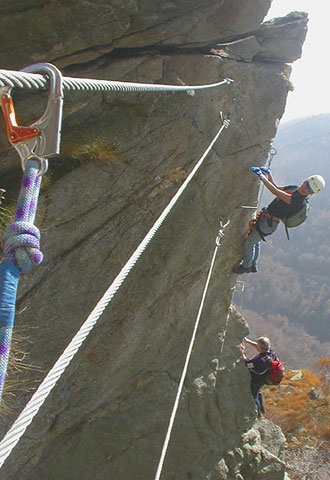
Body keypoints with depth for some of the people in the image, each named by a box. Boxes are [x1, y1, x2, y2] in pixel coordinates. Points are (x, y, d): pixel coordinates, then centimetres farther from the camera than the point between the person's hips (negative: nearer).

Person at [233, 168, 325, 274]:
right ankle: (253, 265, 45)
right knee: (255, 241, 26)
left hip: (267, 223, -9)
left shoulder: (298, 200, -31)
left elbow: (275, 192, -37)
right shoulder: (295, 189, -2)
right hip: (265, 216, 9)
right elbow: (277, 188, 13)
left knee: (248, 243, 7)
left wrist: (261, 176, -32)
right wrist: (269, 174, -3)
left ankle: (246, 266, 29)